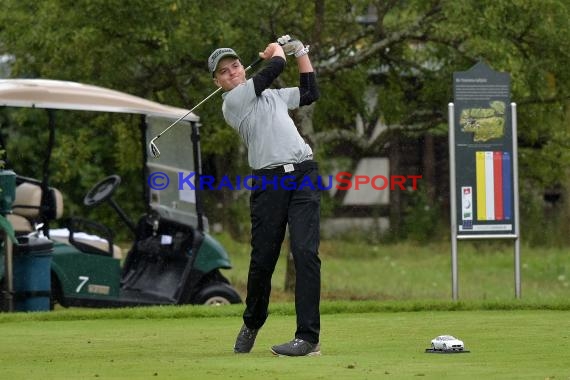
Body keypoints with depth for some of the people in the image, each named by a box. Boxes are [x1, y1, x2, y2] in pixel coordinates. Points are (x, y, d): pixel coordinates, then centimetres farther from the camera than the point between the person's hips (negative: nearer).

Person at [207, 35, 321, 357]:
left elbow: (310, 93, 33)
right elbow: (274, 67, 0)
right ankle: (252, 324, 27)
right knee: (263, 258, 1)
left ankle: (309, 336, -16)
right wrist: (277, 50, 20)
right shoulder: (232, 101, 2)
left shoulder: (272, 95, 25)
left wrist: (300, 52, 33)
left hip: (303, 175, 3)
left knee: (305, 252, -12)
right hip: (268, 182, -3)